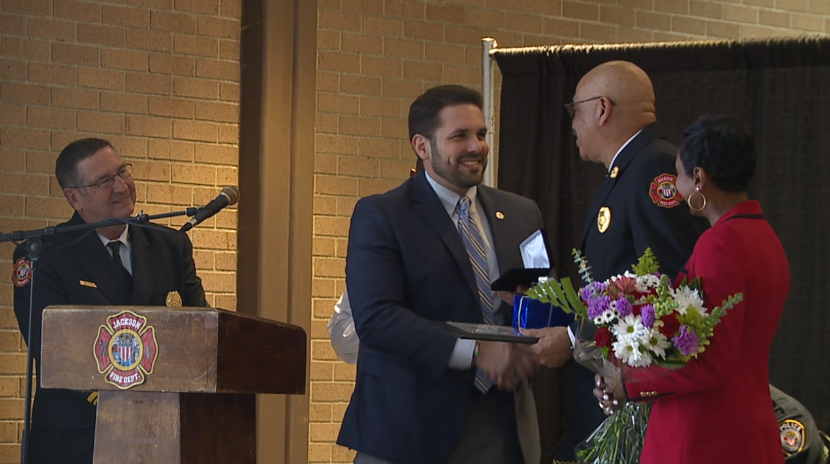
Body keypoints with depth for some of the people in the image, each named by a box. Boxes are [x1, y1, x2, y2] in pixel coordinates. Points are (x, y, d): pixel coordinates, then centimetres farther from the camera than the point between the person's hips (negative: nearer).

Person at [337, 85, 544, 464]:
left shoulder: (521, 215, 13)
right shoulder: (379, 216, -3)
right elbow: (375, 318, -15)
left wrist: (528, 348, -8)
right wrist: (474, 351, -23)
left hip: (503, 431, 4)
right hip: (409, 429, -4)